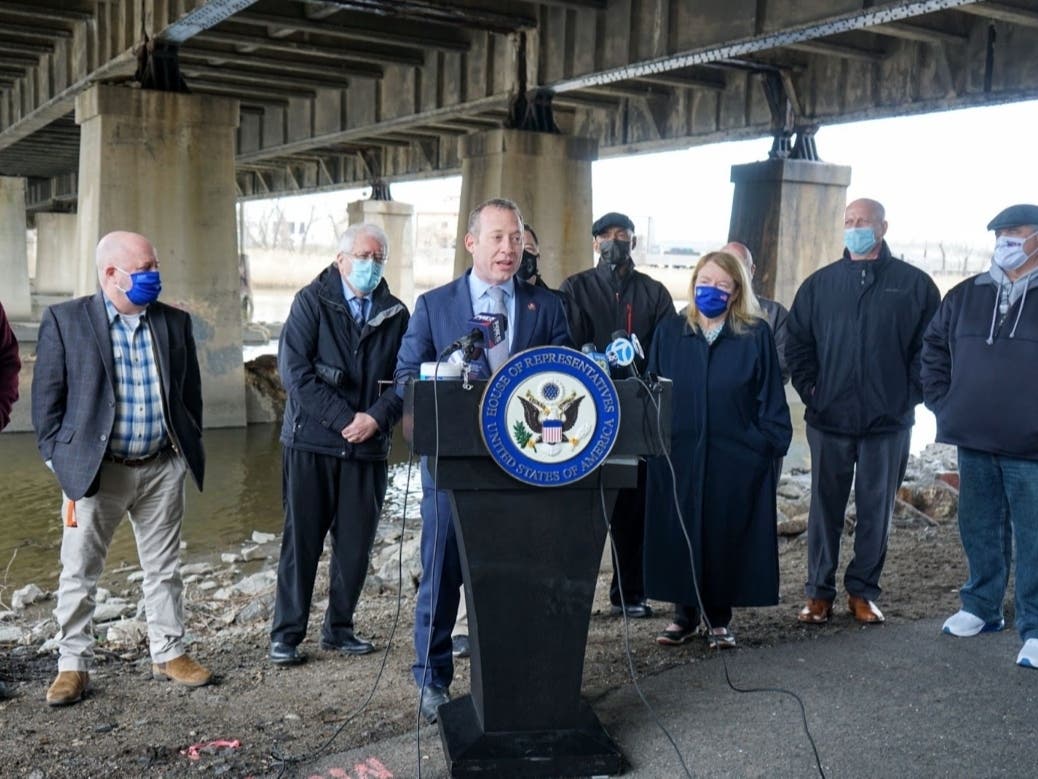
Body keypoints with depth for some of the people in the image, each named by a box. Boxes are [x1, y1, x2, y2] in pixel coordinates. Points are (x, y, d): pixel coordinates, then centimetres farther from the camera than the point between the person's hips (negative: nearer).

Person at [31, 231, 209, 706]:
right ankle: (73, 665, 19)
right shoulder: (65, 321, -5)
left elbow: (190, 393, 12)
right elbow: (46, 398, -2)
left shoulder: (175, 323, 5)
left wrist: (189, 450, 10)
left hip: (163, 468, 3)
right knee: (79, 572, 6)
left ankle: (169, 653, 26)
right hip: (95, 470, -3)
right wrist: (58, 458, -4)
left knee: (164, 568, 12)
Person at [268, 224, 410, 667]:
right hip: (311, 442, -3)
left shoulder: (395, 314, 9)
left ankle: (339, 629, 20)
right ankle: (286, 634, 10)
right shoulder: (312, 302, 0)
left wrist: (376, 418, -12)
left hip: (369, 447, 3)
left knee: (356, 543, 6)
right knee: (301, 540, 1)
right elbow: (294, 370, -9)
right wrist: (343, 420, -15)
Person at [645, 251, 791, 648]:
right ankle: (685, 613, 21)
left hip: (736, 459, -2)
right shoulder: (670, 332, 7)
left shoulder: (756, 335, 1)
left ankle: (719, 618, 20)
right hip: (678, 456, 2)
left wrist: (771, 443, -5)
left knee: (726, 536, 5)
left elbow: (770, 397, 1)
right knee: (679, 535, 6)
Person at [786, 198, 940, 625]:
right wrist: (810, 389, -1)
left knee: (876, 509, 8)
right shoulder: (819, 284, 6)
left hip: (889, 422, -1)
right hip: (829, 420, 1)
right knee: (825, 507, 7)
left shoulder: (914, 284, 2)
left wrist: (911, 394, -3)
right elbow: (796, 343, 8)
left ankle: (863, 591, 21)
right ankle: (819, 591, 17)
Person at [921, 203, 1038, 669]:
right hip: (974, 442, 4)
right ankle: (981, 608, 30)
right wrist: (942, 400, 10)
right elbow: (933, 347, 20)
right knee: (979, 533, 15)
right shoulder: (966, 297, 9)